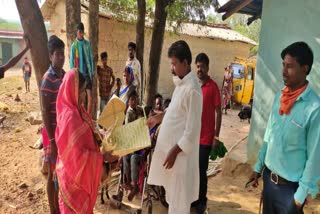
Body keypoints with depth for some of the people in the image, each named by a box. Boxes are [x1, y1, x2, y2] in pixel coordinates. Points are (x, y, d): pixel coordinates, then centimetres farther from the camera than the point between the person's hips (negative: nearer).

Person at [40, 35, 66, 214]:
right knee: (53, 173, 6)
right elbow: (45, 112, -18)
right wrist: (52, 140, -18)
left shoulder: (65, 75, 7)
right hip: (53, 132, -8)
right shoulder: (48, 79, -17)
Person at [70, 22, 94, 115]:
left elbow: (90, 58, 10)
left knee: (90, 97, -5)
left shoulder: (87, 43, 6)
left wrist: (92, 72, 6)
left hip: (87, 73, 2)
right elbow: (72, 61, -2)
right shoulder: (74, 45, -4)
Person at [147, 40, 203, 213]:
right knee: (172, 195, 23)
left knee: (179, 200, 7)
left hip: (180, 152, -9)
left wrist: (174, 152, -19)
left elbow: (192, 129, -22)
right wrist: (158, 118, 17)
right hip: (171, 146, 9)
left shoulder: (192, 89, -21)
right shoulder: (181, 83, 8)